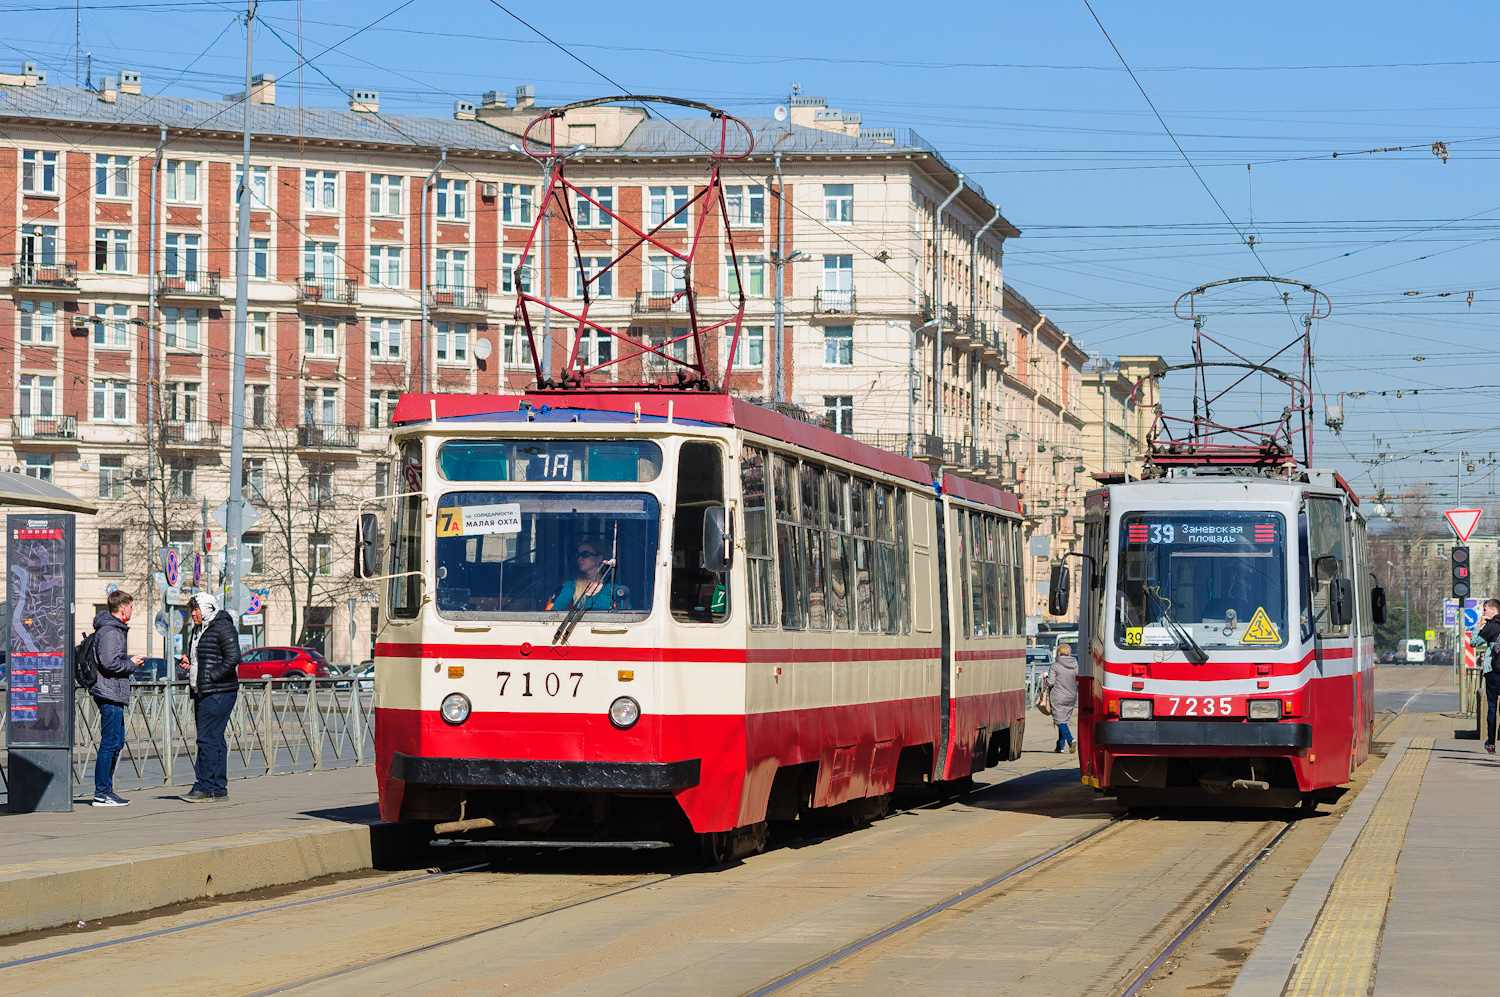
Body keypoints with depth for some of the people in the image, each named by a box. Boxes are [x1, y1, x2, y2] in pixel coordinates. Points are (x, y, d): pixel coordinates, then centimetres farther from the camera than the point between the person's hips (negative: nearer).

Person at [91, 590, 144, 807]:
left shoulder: (116, 630, 18)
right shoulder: (110, 632, -15)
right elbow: (110, 663, -24)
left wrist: (131, 662, 12)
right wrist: (131, 663, -10)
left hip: (114, 695, 11)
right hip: (110, 694, -11)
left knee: (117, 742, 14)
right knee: (110, 744, -8)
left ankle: (106, 789, 19)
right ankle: (102, 793, -6)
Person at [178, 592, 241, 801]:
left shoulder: (223, 628, -11)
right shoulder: (198, 630, 19)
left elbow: (232, 659, -19)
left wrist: (209, 677, -18)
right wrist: (187, 662, 10)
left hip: (219, 693, -10)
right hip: (202, 693, 10)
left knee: (207, 739, -12)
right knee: (214, 740, 11)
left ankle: (204, 787, -11)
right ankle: (219, 789, 13)